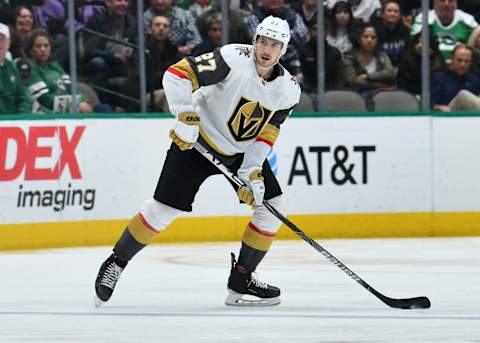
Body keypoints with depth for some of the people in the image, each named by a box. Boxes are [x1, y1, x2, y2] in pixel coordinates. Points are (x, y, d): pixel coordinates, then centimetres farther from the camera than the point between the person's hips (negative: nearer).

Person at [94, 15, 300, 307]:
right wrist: (186, 116, -33)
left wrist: (252, 173, -16)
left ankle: (241, 281, 6)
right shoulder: (234, 59, -24)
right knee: (165, 207, -9)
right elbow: (177, 74, -28)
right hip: (196, 140, -6)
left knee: (271, 204, -4)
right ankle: (116, 263, 10)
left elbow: (265, 136, -5)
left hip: (243, 151, 6)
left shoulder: (288, 91, -8)